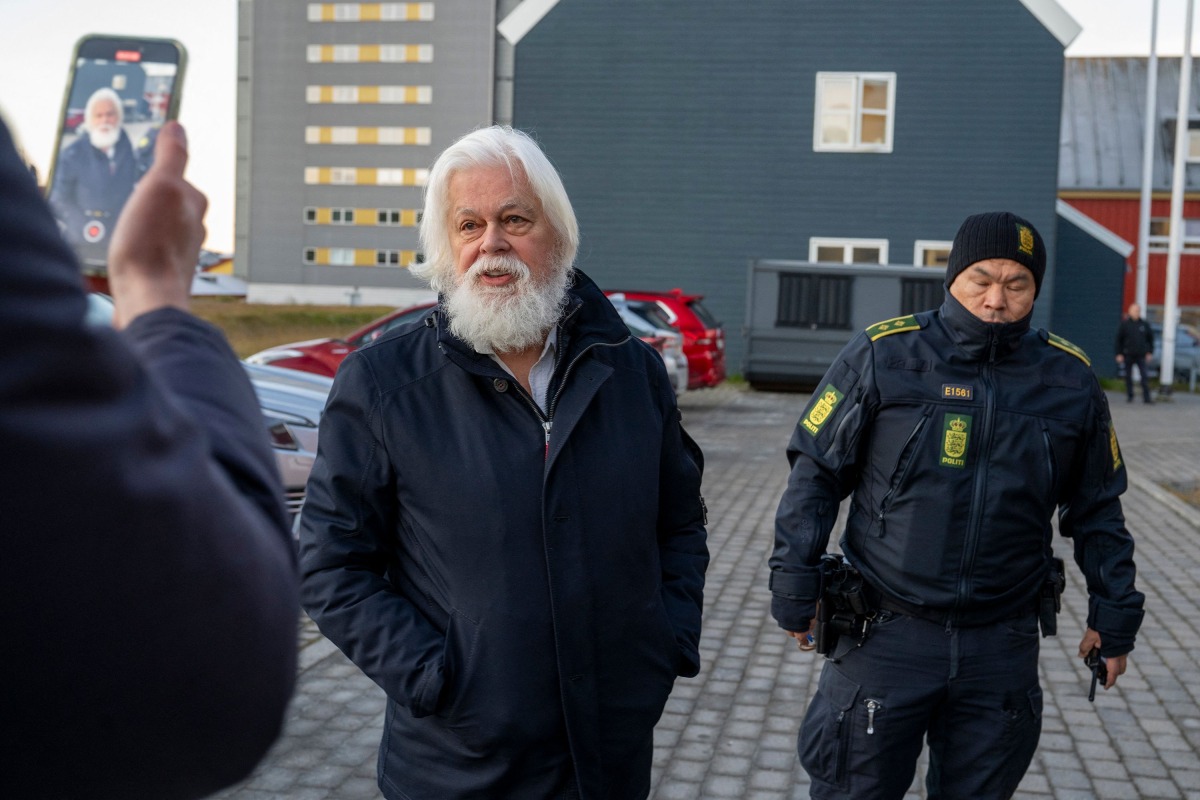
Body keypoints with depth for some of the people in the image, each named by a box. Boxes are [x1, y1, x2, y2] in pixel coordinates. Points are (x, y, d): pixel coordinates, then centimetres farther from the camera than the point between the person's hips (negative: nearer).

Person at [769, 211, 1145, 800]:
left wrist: (1114, 614, 12)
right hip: (884, 634, -2)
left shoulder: (1069, 380, 3)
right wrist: (794, 585, -5)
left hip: (1002, 647, 3)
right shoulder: (883, 356, -6)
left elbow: (1096, 508, 13)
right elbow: (816, 473, -2)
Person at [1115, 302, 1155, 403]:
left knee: (1144, 376, -7)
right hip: (1128, 355, -1)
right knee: (1128, 376, 5)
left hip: (1141, 355, 1)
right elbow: (1118, 340, 1)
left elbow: (1150, 337, 15)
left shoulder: (1144, 324, 6)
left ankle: (1146, 396, -8)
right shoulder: (1124, 324, 0)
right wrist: (1119, 354, -4)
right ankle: (1129, 396, 15)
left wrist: (1149, 351, 7)